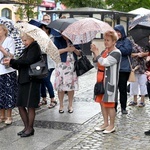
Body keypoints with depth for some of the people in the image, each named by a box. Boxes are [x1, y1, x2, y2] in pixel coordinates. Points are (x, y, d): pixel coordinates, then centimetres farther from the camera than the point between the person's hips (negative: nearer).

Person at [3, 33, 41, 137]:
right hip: (23, 81, 9)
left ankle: (30, 129, 8)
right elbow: (20, 65, 20)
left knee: (30, 106, -2)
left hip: (31, 81, -9)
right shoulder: (26, 50, 20)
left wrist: (12, 61, -18)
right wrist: (11, 63, 2)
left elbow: (28, 61, -20)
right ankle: (26, 127, 20)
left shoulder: (35, 47, -6)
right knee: (20, 105, 9)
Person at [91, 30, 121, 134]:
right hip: (102, 81, 8)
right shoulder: (104, 51, 13)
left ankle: (112, 126, 10)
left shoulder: (116, 53, -12)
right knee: (102, 102, 13)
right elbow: (97, 66, 12)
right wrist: (95, 55, -2)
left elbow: (105, 62, -25)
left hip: (110, 82, -8)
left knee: (109, 104, -2)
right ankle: (105, 123, 25)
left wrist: (96, 52, -17)